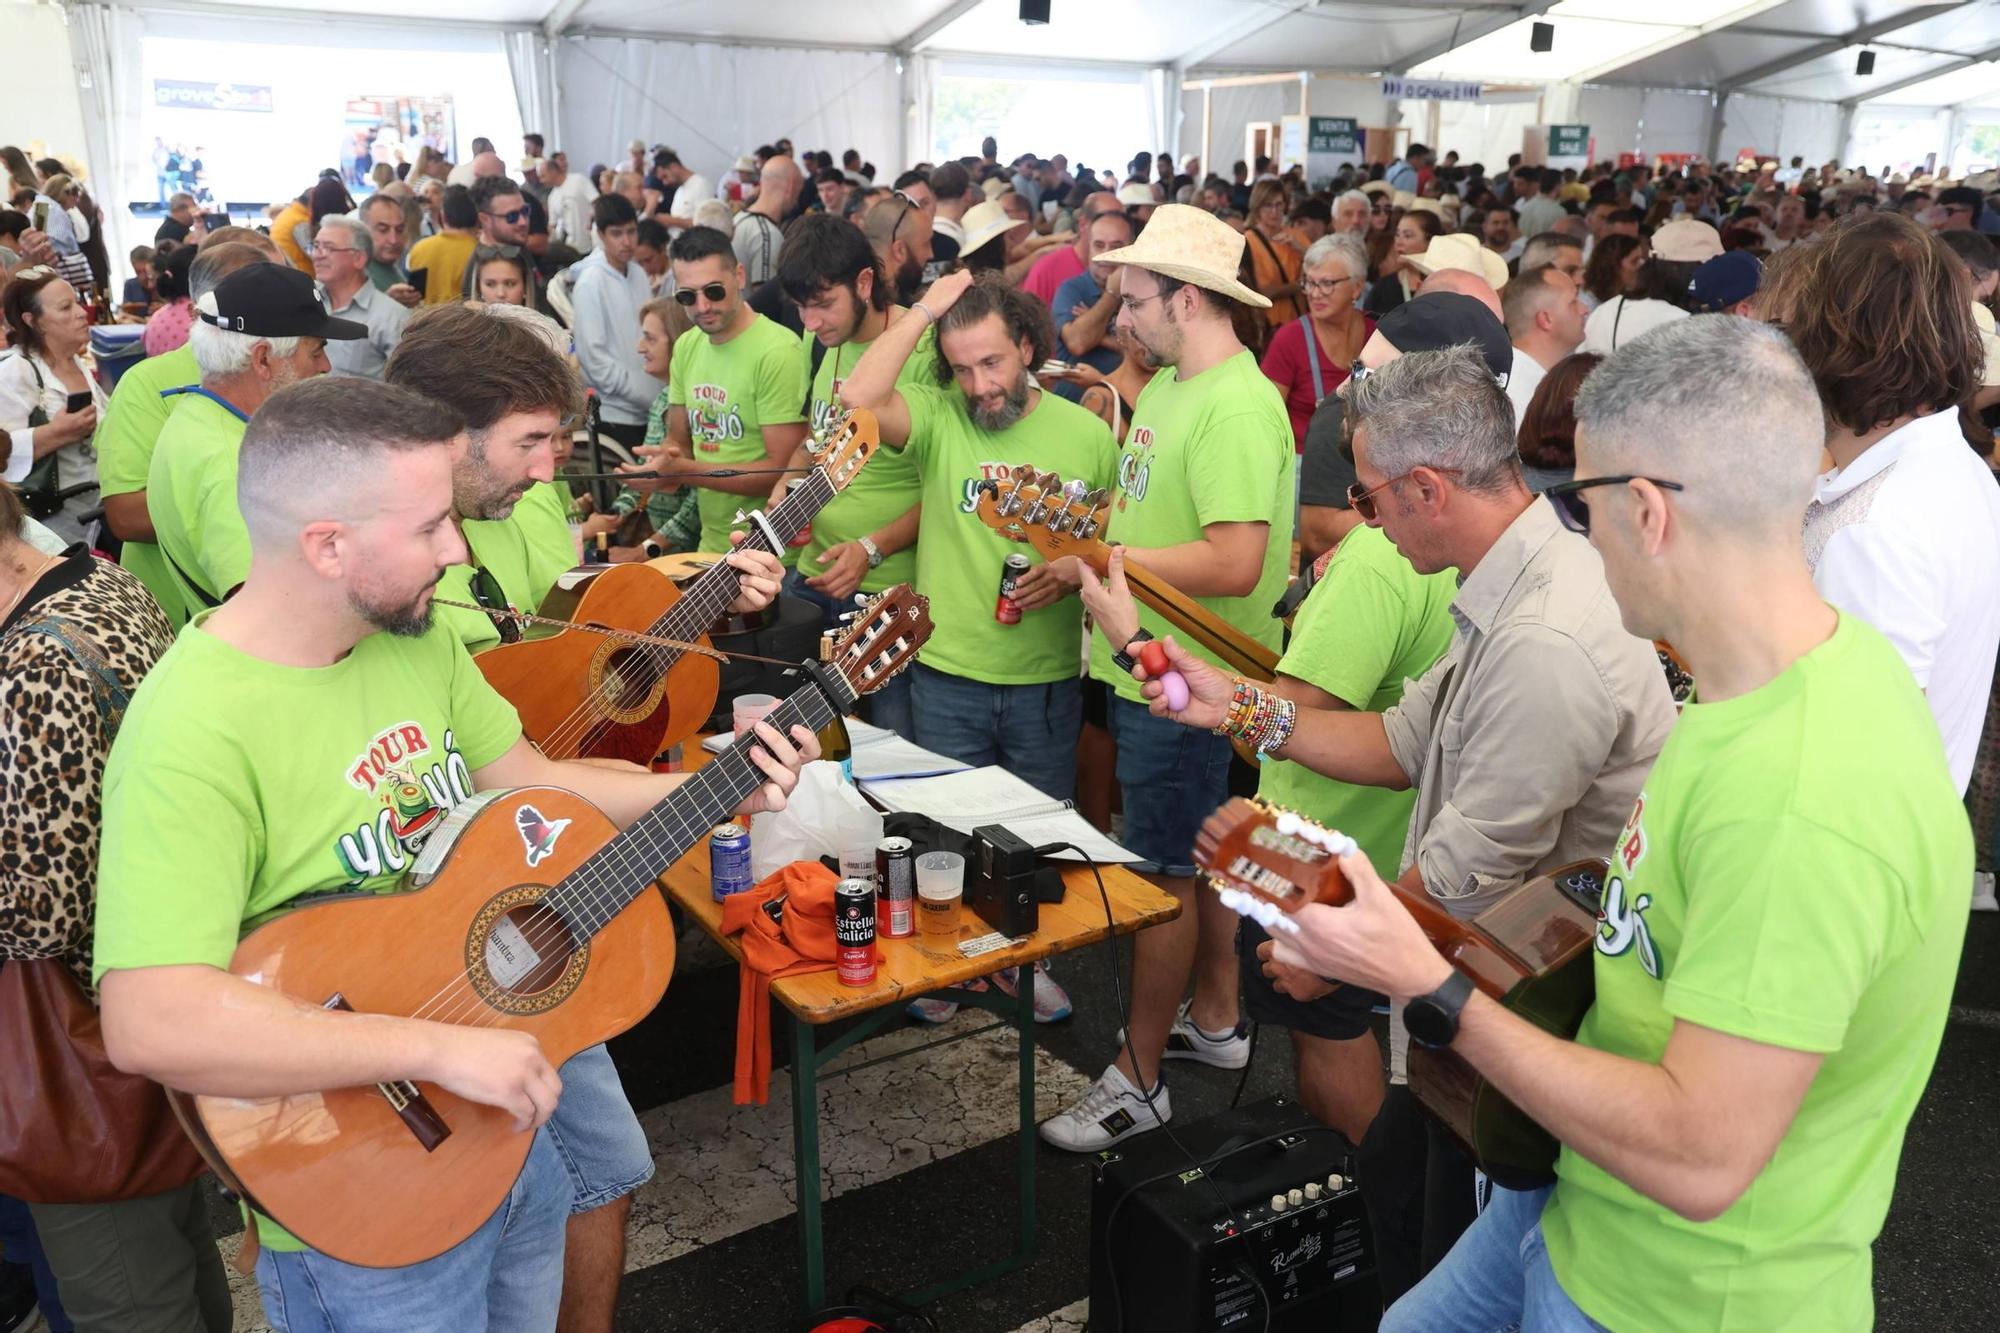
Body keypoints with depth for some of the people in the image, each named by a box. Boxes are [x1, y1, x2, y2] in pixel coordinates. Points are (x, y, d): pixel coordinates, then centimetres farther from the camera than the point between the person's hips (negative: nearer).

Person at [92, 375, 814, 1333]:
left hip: (509, 1110, 7)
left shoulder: (415, 638, -3)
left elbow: (531, 784, 8)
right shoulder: (196, 730, -28)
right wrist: (442, 1049, -33)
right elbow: (149, 1023, -35)